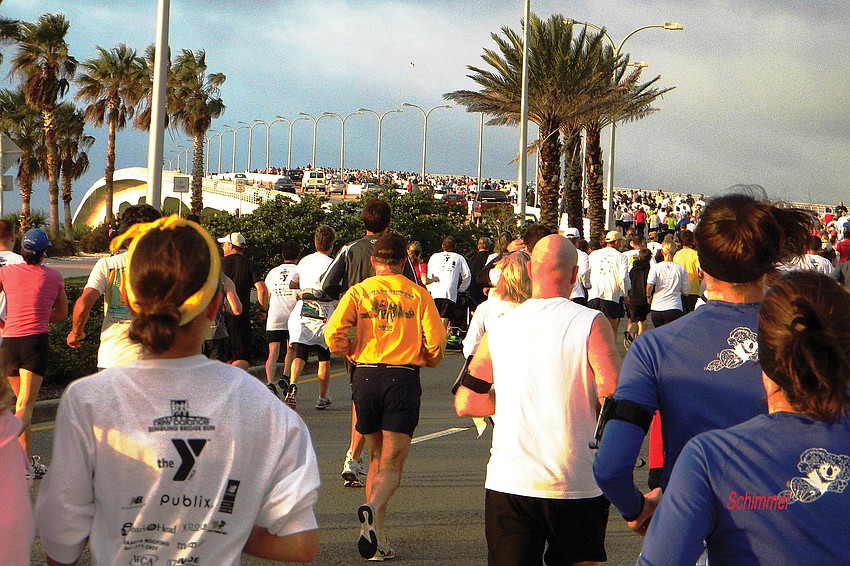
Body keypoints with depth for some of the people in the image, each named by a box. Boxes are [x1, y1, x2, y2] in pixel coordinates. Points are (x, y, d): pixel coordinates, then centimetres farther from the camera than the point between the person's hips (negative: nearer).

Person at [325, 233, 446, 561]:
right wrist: (426, 360, 18)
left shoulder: (358, 292, 5)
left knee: (376, 457, 17)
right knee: (392, 463, 0)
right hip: (403, 378, -2)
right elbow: (435, 342, -4)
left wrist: (352, 352, 11)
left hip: (365, 376, 2)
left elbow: (333, 333, -8)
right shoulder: (418, 295, 3)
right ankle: (373, 507, -31)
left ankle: (378, 540, 14)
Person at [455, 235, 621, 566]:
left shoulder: (498, 328, 3)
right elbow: (614, 400, -14)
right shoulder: (591, 324, -7)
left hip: (508, 483, 2)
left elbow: (464, 404, 7)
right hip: (578, 486, -2)